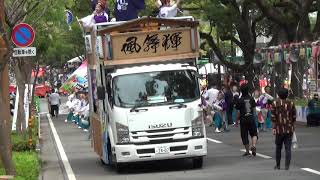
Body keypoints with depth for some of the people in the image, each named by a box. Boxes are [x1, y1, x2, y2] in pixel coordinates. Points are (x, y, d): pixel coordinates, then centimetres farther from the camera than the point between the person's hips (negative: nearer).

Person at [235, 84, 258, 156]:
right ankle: (253, 145, -11)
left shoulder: (239, 100, -11)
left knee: (244, 135, 7)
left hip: (243, 120, -2)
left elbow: (238, 111, -8)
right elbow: (254, 108, 7)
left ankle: (247, 151, 10)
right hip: (251, 118, 2)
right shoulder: (251, 99, -1)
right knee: (254, 133, 13)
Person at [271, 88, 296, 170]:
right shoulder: (291, 104, 1)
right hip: (289, 129, 1)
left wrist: (273, 128, -5)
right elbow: (294, 117, 5)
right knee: (288, 148, 1)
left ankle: (278, 165, 18)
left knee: (278, 148, 13)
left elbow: (273, 117, -8)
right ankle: (287, 165, -4)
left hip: (279, 129, -1)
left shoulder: (275, 103, -4)